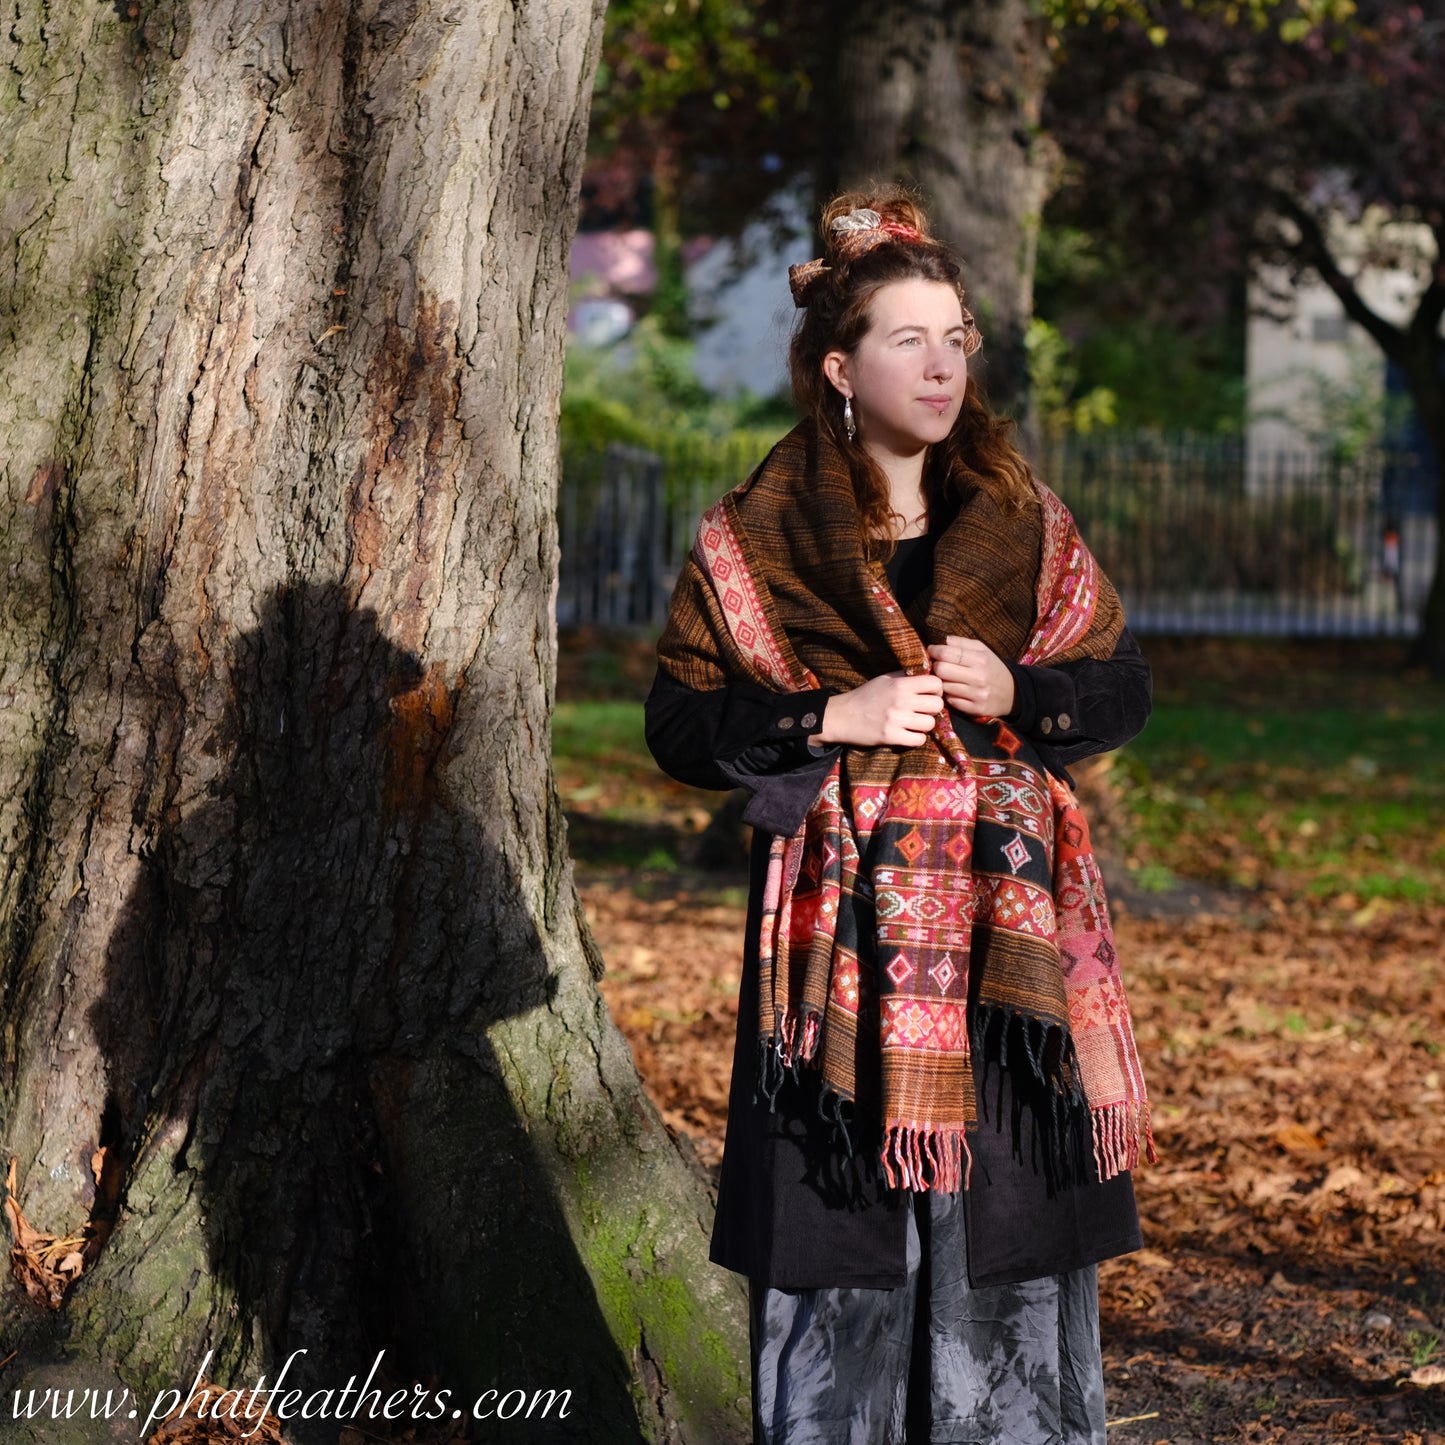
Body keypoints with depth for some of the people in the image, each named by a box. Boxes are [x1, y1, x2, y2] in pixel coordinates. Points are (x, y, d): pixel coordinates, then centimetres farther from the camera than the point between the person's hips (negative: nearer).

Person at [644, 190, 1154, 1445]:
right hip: (848, 917, -2)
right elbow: (681, 727, 0)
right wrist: (835, 716, -13)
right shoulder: (758, 539, 1)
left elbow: (1125, 688, 10)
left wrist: (1017, 693, -10)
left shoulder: (1022, 521, 8)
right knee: (845, 1228, -1)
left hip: (1009, 917, 2)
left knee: (1012, 1230, 3)